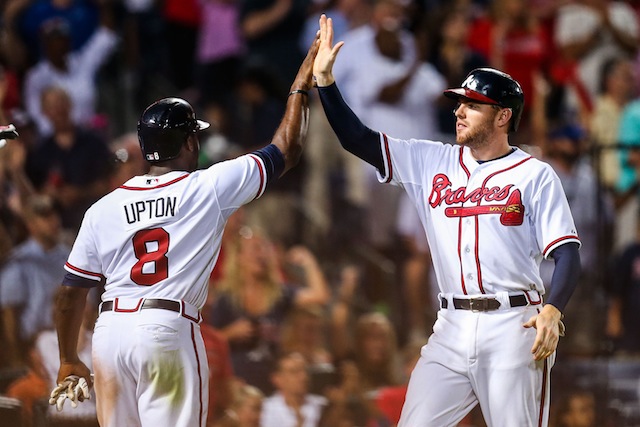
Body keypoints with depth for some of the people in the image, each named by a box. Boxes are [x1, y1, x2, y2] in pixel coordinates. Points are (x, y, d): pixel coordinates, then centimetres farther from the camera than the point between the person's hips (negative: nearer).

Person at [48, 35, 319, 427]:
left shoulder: (102, 209, 11)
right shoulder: (210, 188, 1)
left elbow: (72, 292, 13)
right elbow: (286, 152, 10)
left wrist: (69, 361, 23)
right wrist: (302, 86, 23)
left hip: (109, 333, 4)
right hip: (168, 330, -4)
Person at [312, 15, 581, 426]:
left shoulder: (535, 175, -1)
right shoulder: (433, 163, 12)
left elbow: (567, 254, -7)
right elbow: (359, 140, 10)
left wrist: (552, 310, -24)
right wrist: (324, 79, 0)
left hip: (512, 327, -5)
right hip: (452, 329, 5)